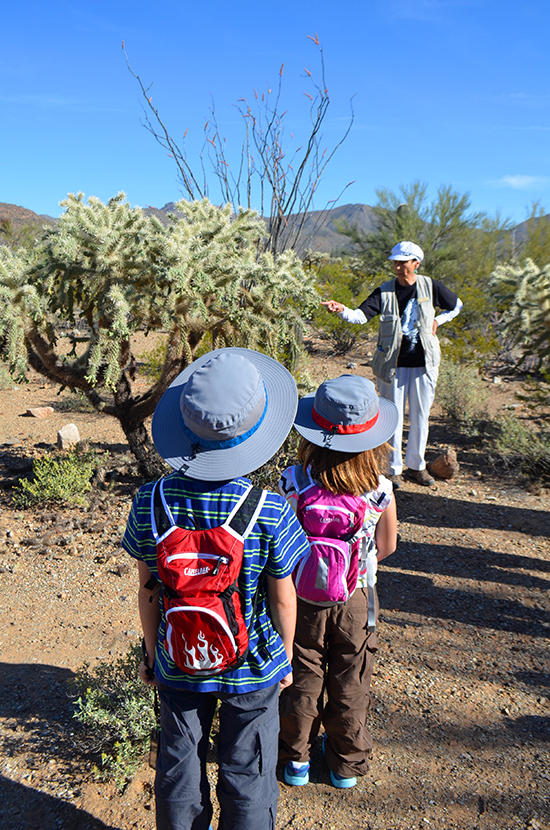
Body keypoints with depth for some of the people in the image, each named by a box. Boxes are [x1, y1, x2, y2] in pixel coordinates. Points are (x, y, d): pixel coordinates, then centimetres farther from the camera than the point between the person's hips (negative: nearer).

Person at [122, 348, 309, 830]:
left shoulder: (150, 502, -21)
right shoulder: (270, 513, -27)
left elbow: (147, 591, -8)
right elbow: (282, 599, -13)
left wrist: (152, 652, 9)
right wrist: (285, 657, 6)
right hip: (253, 665, -2)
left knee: (179, 768, 26)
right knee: (247, 775, 22)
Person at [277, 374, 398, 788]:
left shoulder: (292, 481, -23)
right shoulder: (381, 489, -20)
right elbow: (387, 546, -4)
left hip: (303, 597, 0)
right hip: (357, 599, 1)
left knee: (300, 680, 20)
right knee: (350, 684, 21)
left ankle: (296, 759, 40)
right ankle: (348, 762, 40)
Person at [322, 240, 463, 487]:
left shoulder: (431, 287, 1)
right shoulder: (385, 292, -3)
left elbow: (456, 306, 18)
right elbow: (361, 315, -17)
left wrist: (437, 321, 4)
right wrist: (342, 310, -35)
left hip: (424, 364, 2)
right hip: (393, 365, -1)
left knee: (420, 416, 10)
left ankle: (416, 466, 27)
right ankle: (393, 469, 17)